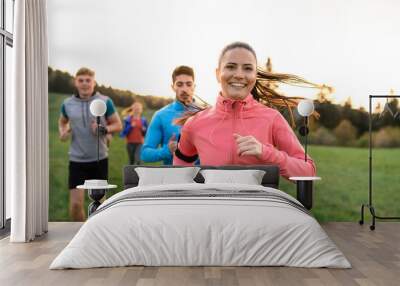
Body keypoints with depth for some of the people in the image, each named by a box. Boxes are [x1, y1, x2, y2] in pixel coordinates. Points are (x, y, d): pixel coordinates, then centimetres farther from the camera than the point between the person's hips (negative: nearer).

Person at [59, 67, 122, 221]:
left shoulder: (105, 101, -4)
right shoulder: (67, 103, 1)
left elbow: (118, 125, 2)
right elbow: (62, 121, 21)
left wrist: (103, 129, -18)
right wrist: (62, 132, -1)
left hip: (99, 159, 0)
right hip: (77, 160, 1)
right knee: (75, 205, -7)